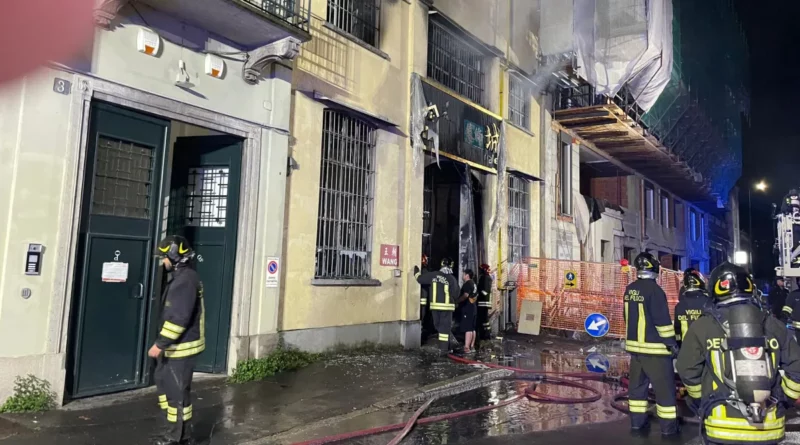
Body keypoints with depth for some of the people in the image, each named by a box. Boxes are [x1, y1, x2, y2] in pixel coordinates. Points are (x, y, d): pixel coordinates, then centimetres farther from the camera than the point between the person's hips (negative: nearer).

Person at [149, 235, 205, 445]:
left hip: (182, 346, -11)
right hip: (173, 346, 11)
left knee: (177, 391, 0)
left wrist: (160, 344, -22)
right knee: (165, 382, 19)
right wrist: (163, 344, 21)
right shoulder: (178, 277, 14)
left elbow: (179, 317, -25)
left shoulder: (185, 279, -20)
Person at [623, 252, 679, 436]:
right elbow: (662, 320, -18)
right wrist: (671, 342, -10)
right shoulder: (654, 289, -18)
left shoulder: (630, 290, 7)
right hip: (654, 347, -7)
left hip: (635, 345, 7)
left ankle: (637, 421, 19)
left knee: (638, 383, 14)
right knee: (665, 387, 2)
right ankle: (669, 426, 8)